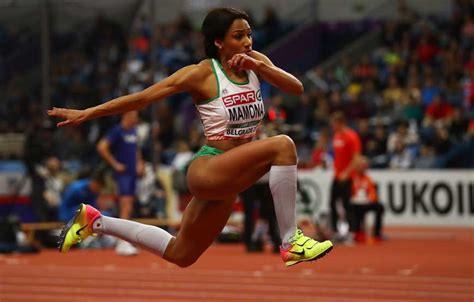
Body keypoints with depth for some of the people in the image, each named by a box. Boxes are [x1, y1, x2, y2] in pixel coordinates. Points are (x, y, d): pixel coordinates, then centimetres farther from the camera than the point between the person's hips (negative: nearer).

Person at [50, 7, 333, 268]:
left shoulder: (255, 61, 4)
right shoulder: (203, 73, -12)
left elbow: (297, 88, -6)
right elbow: (142, 97, -9)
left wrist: (260, 67, -21)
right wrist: (86, 113, -10)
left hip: (230, 178, 7)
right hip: (208, 170, -7)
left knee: (179, 255, 19)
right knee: (283, 145, -29)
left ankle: (95, 221, 35)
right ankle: (291, 244, -26)